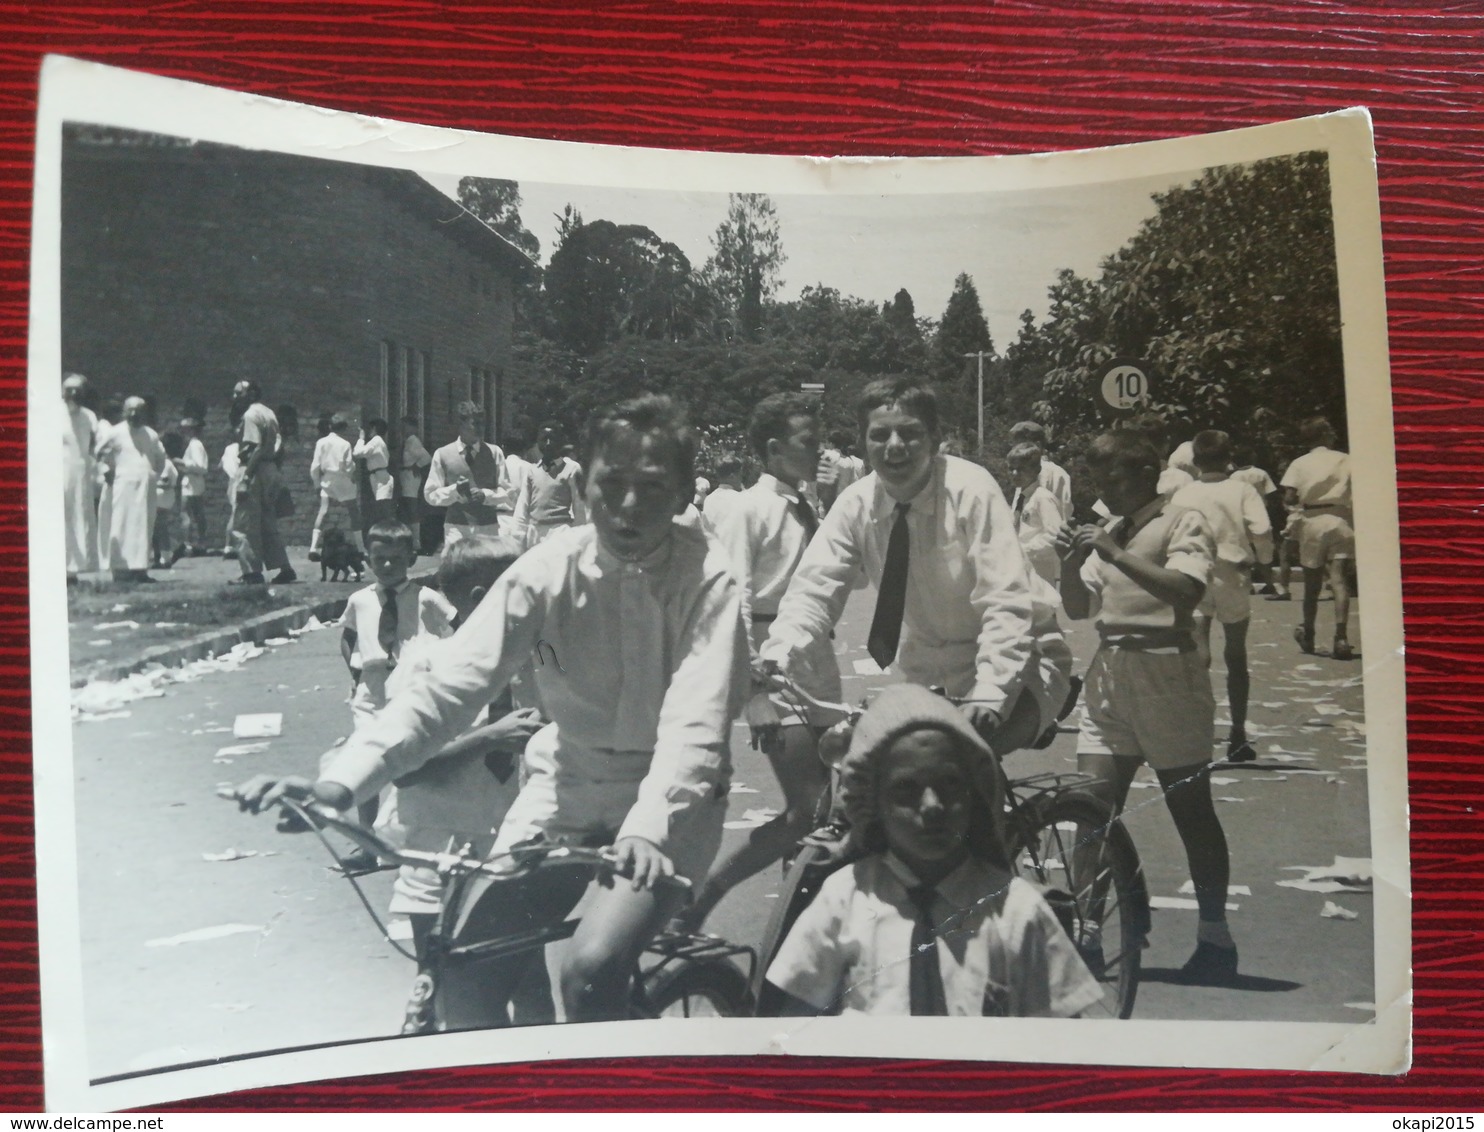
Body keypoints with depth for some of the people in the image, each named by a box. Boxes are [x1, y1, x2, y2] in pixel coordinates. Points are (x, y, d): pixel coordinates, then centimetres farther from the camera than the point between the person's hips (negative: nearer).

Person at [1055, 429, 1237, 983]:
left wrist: (1115, 554, -22)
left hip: (1166, 675, -6)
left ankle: (1215, 938, 17)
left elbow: (1184, 589, -21)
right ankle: (1086, 933, 6)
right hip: (1109, 674, 6)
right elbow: (1078, 606, 15)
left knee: (1191, 810, 4)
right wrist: (1070, 560, -2)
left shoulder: (1183, 523, -3)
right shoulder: (1108, 532, 17)